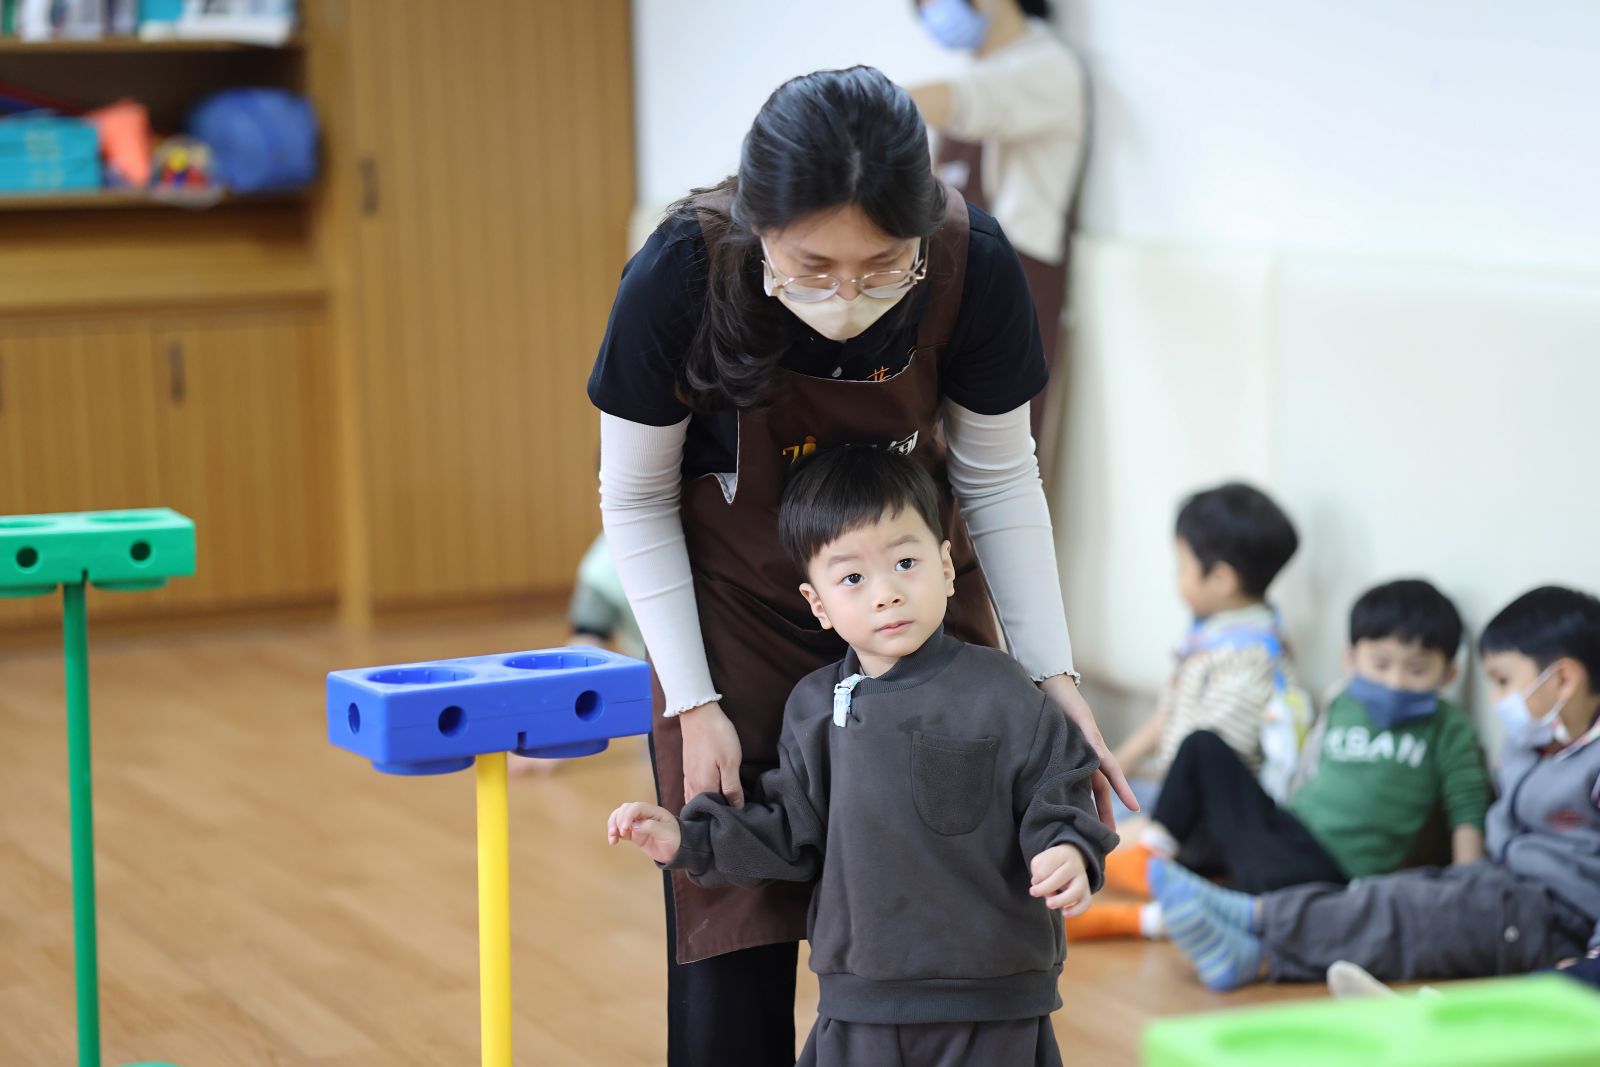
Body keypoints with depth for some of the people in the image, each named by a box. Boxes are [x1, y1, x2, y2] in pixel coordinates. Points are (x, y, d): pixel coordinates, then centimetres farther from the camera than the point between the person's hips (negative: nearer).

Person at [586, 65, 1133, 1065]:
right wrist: (695, 706, -13)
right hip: (738, 607, -1)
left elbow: (999, 479, -7)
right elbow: (637, 501, -12)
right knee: (734, 951, -2)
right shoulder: (678, 278, -29)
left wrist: (1053, 672, -12)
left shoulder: (974, 263, -26)